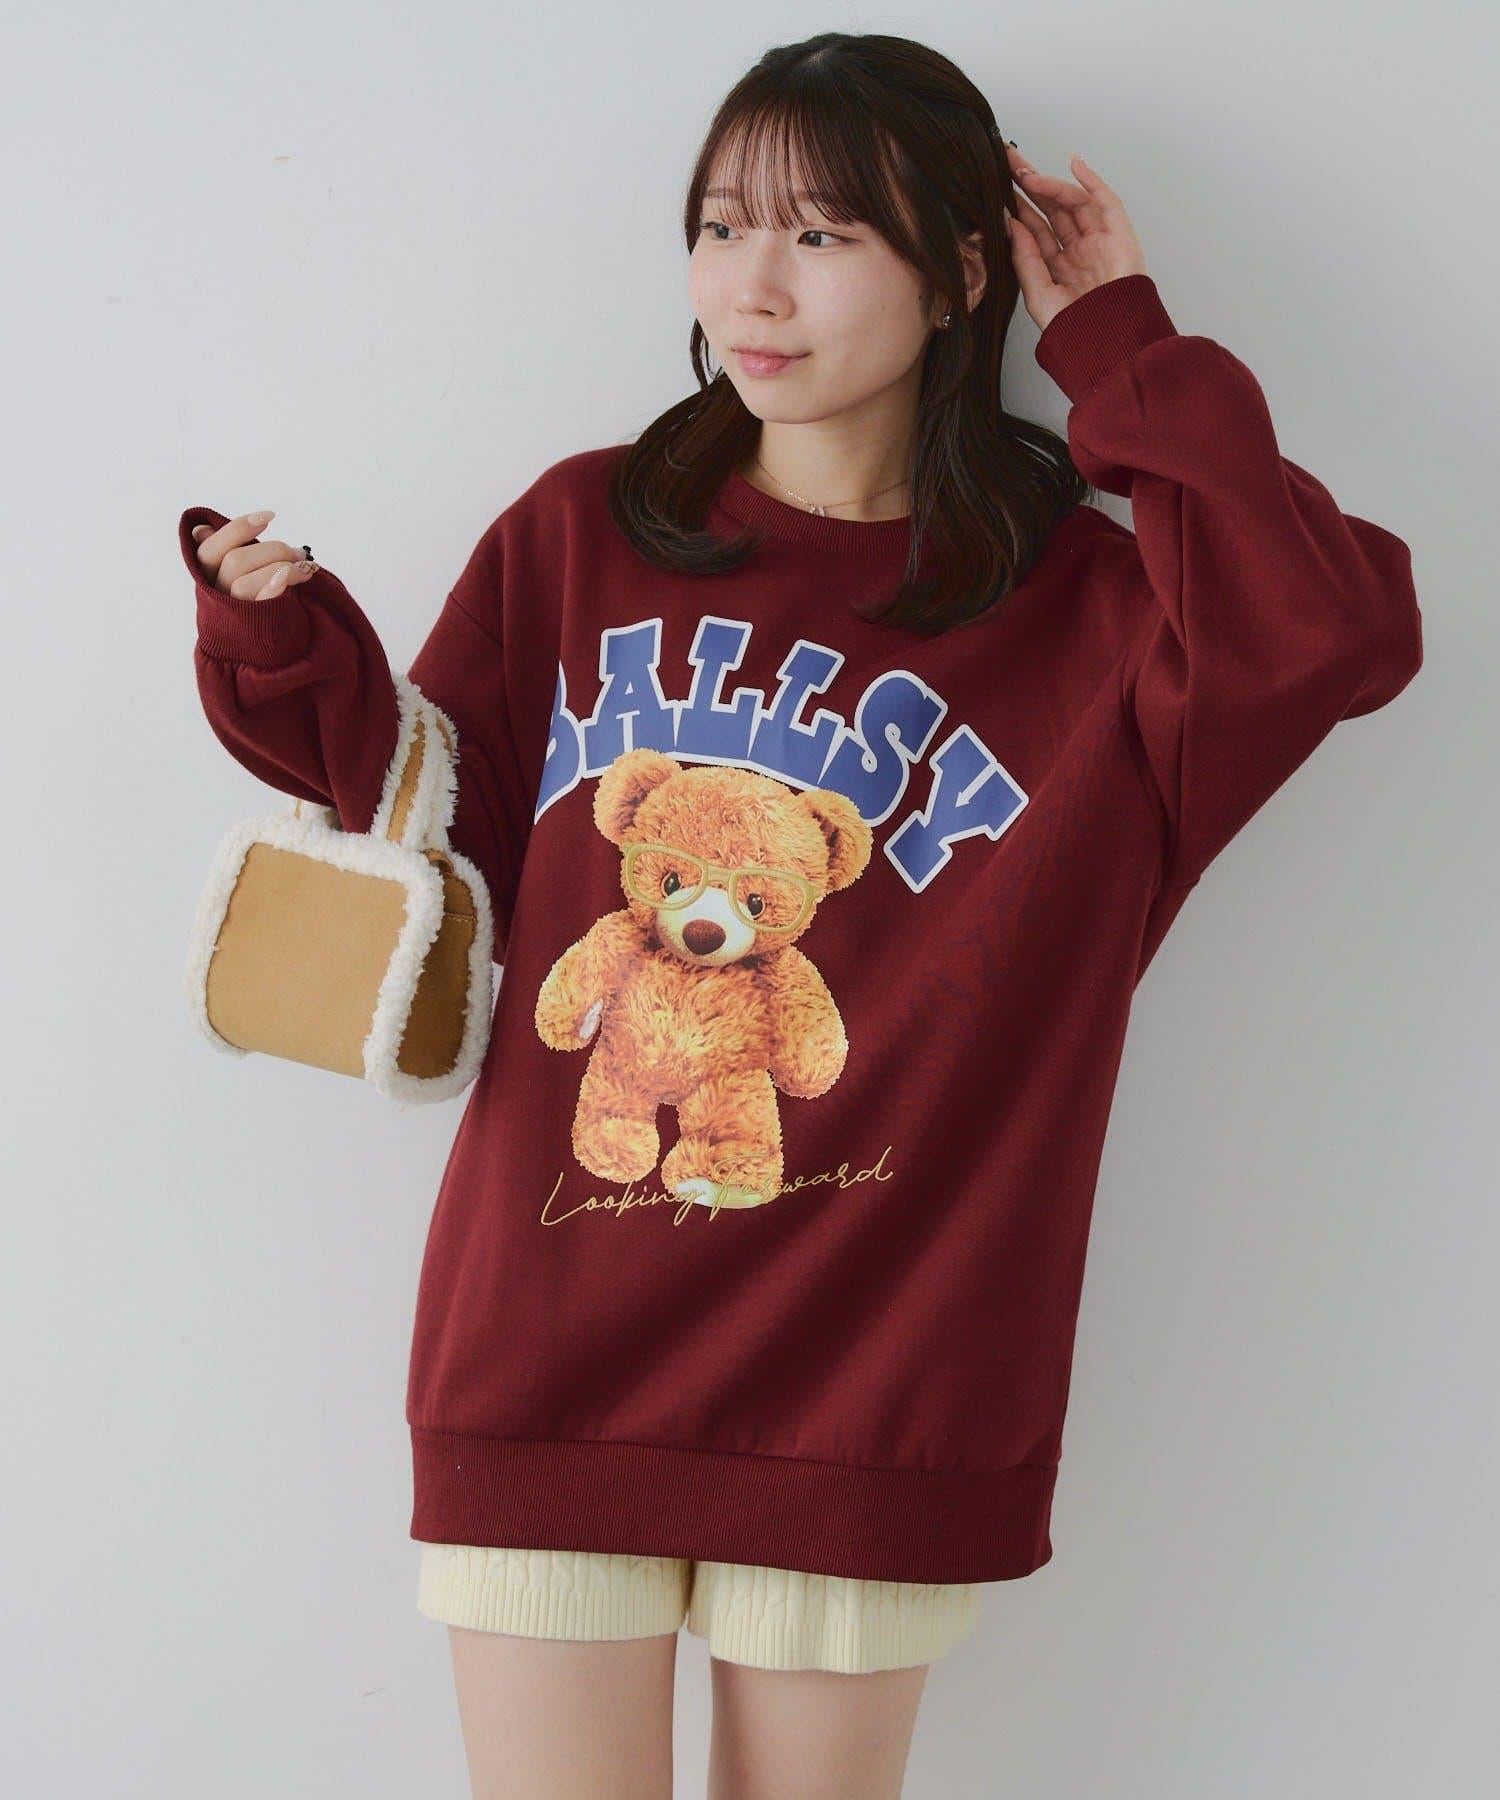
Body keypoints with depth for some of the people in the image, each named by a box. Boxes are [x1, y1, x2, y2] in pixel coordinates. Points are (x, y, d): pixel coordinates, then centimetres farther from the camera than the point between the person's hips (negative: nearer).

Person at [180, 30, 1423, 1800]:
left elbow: (1344, 632, -18)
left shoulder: (1072, 604, 1)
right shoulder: (578, 539, 6)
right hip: (546, 1361, 1)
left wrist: (1121, 352, -8)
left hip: (864, 1385, -1)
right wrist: (288, 654, -6)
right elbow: (439, 855, 10)